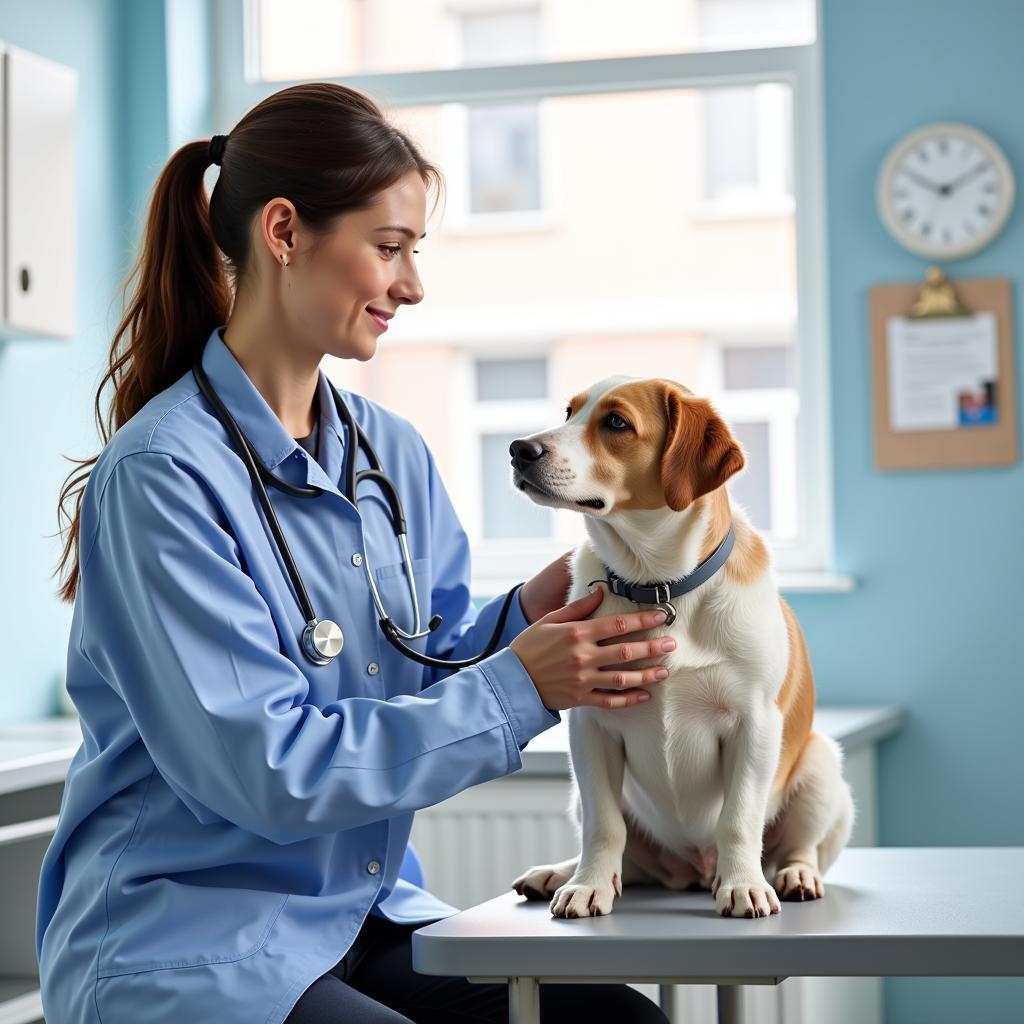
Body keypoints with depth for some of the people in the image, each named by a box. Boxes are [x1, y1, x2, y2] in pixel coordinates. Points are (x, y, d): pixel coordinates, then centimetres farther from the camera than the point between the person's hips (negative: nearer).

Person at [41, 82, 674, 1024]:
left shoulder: (395, 452, 8)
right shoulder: (160, 475, -17)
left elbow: (429, 669, 10)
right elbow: (268, 767, -21)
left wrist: (527, 615, -10)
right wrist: (520, 688, -20)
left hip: (365, 914, 8)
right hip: (185, 943, -7)